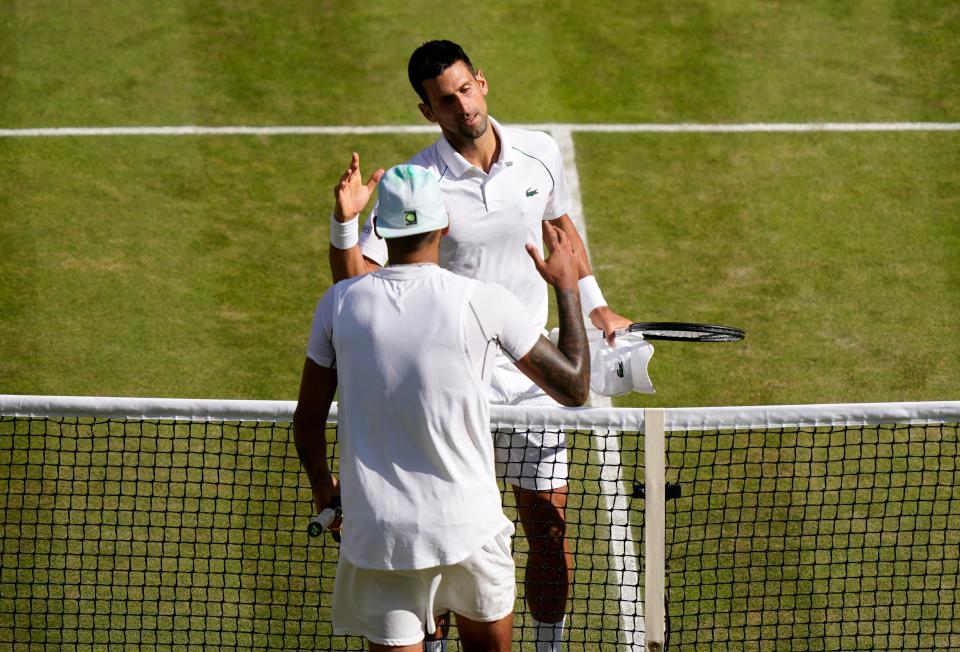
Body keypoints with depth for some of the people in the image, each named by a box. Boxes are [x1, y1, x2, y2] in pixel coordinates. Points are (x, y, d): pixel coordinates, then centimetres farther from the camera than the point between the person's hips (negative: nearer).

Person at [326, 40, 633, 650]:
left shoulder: (540, 154, -2)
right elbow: (356, 280, -16)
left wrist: (595, 305, 19)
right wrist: (345, 220, -33)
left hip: (532, 382, 3)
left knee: (551, 536, 7)